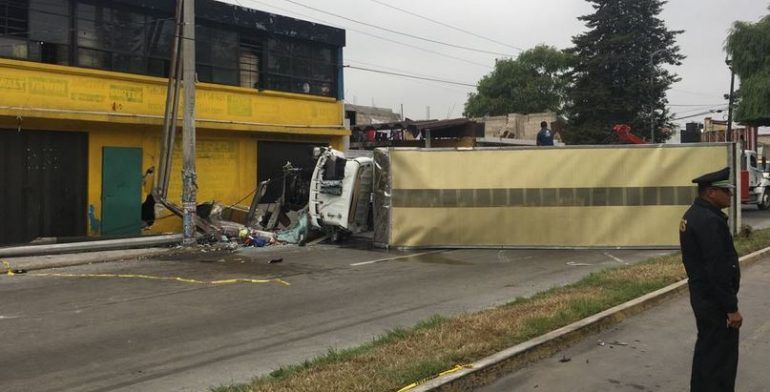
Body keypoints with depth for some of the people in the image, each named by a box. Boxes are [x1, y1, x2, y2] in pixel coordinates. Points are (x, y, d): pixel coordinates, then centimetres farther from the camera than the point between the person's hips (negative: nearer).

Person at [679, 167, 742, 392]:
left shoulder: (694, 215, 9)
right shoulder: (710, 221, -23)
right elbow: (719, 270, -25)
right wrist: (732, 308, -20)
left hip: (701, 295, 10)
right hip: (715, 301, -10)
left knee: (706, 349, 21)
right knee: (722, 357, -1)